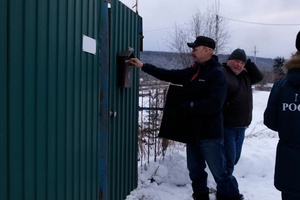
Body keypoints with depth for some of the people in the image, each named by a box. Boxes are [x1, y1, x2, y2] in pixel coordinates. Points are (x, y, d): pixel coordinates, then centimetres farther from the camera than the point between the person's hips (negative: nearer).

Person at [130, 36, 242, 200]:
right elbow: (169, 75, 14)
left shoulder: (217, 74, -13)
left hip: (210, 133, -8)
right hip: (193, 130, 8)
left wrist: (189, 106, -22)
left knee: (219, 172, -1)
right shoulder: (191, 72, 11)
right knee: (195, 170, 18)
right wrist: (143, 66, 10)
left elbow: (214, 103, -24)